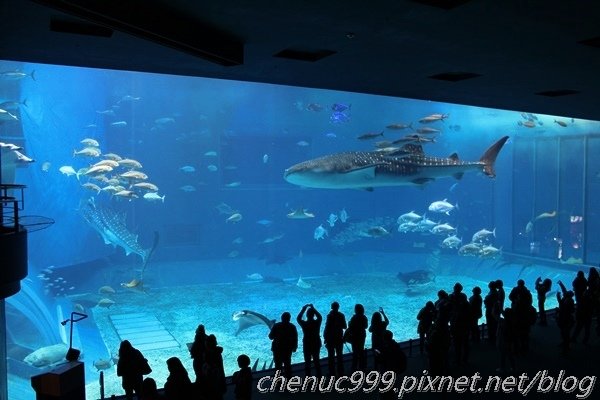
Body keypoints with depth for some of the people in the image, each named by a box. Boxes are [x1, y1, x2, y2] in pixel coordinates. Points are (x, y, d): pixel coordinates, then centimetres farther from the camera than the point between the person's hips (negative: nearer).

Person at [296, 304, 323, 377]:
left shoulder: (304, 324, -20)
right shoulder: (317, 322, -15)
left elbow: (298, 318, 0)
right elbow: (320, 317, 9)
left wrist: (303, 309, 1)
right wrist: (313, 308, 10)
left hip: (307, 345, -3)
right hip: (316, 344, 3)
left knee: (307, 362, 9)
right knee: (317, 361, 18)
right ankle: (318, 377, 28)